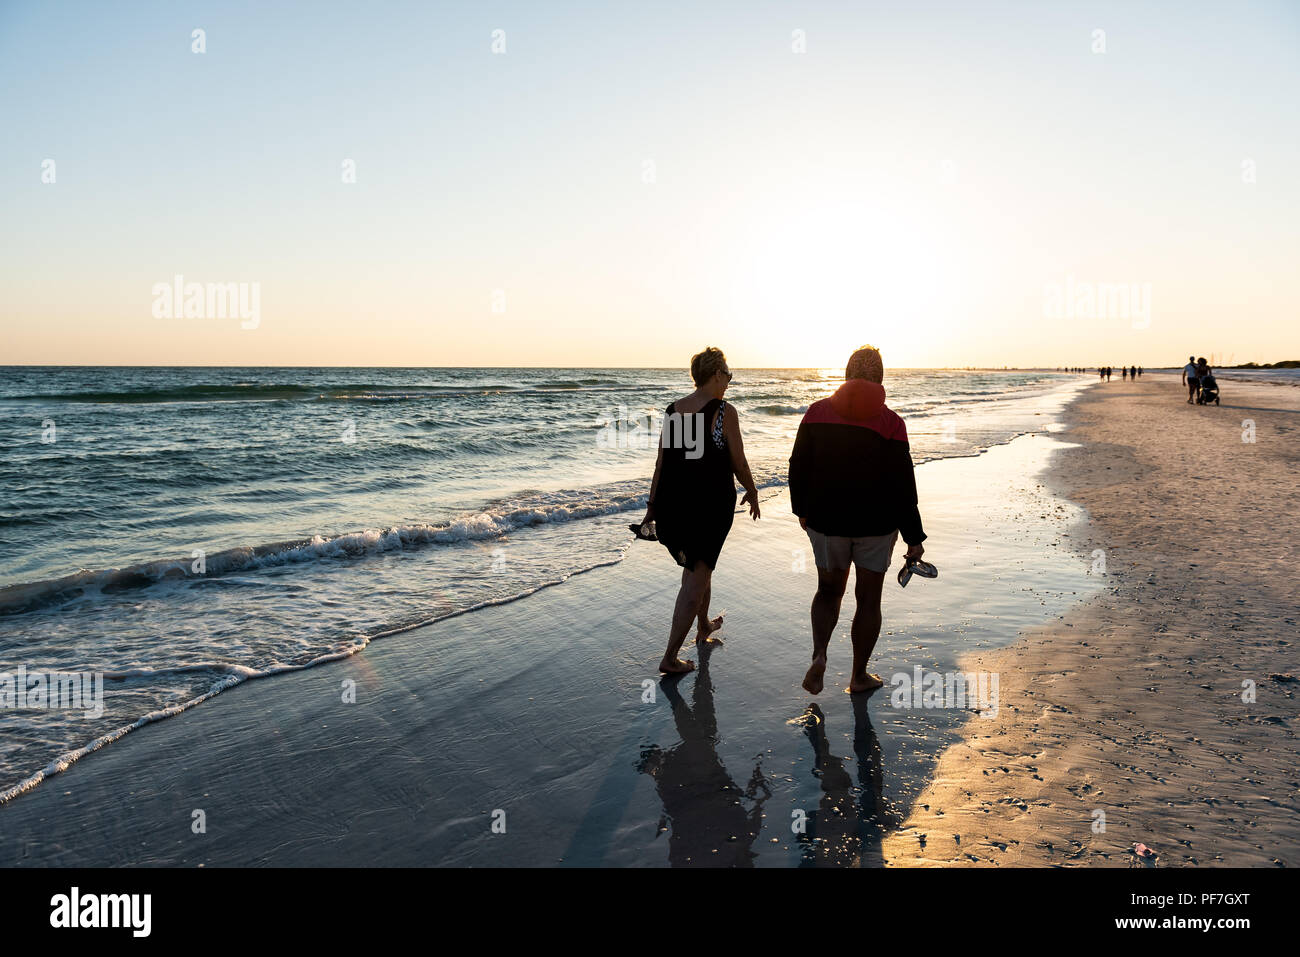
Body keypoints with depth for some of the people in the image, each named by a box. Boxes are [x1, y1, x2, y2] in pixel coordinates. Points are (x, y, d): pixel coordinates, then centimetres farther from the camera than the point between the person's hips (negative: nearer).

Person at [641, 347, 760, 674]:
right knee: (695, 581, 2)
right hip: (711, 504, -6)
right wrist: (751, 492, 10)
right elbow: (738, 464, -8)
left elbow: (660, 465, 6)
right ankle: (670, 658, 2)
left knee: (696, 566, 27)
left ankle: (704, 625, 47)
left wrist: (652, 505, 14)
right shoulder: (724, 411, -12)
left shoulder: (673, 411, 3)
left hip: (672, 501, 6)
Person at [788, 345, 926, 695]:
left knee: (828, 591, 19)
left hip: (826, 522, 2)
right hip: (876, 525, -2)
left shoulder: (817, 412, -3)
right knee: (868, 598, 12)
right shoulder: (889, 422, -10)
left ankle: (819, 655, -3)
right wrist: (914, 537, -4)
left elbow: (798, 466, 3)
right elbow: (902, 486, -11)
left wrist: (802, 509, 18)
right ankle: (859, 676, 21)